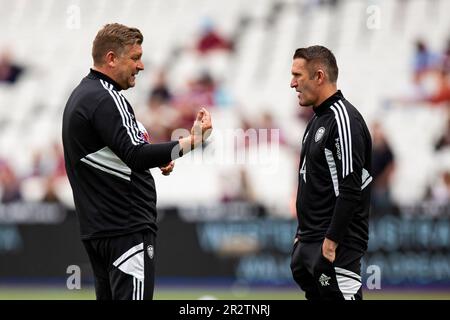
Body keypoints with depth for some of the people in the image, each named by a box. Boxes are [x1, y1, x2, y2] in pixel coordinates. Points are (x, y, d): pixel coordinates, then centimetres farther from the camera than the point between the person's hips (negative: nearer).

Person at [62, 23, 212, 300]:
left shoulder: (82, 95, 18)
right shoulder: (106, 99, -15)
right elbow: (136, 155, -25)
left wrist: (154, 159, 14)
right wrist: (190, 142, -28)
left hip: (97, 226, 10)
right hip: (127, 228, -10)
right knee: (133, 297, -12)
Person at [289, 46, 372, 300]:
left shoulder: (343, 120, -14)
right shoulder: (318, 119, 18)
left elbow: (351, 190, -21)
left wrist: (331, 242, -22)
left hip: (336, 247, -10)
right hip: (309, 245, 10)